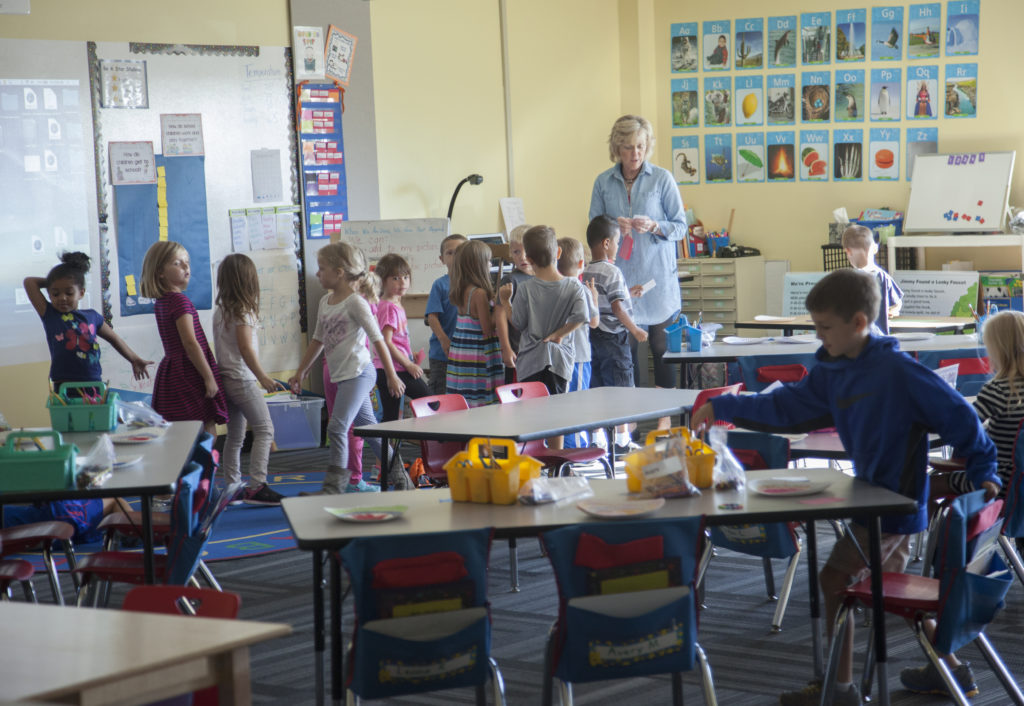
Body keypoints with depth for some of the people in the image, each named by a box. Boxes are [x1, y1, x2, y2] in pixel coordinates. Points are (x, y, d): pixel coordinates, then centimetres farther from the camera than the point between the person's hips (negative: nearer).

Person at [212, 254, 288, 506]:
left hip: (225, 378, 8)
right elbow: (245, 348, -21)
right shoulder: (244, 311, -13)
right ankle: (256, 486, -13)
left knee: (235, 435, 13)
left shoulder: (219, 311, 10)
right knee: (264, 429, -7)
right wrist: (263, 377, -25)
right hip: (242, 379, -8)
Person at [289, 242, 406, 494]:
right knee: (368, 427, 13)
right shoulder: (325, 301, 12)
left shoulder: (355, 303, -13)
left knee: (337, 427, -14)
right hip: (342, 375, 8)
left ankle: (333, 486, -13)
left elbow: (378, 340, -11)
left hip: (358, 372, -8)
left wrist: (392, 376, -11)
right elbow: (318, 340, 20)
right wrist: (300, 372, 21)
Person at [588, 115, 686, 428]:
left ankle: (664, 415, 9)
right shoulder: (603, 182, 7)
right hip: (619, 274, 2)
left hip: (657, 275, -2)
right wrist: (613, 228, -9)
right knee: (624, 344, 0)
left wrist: (654, 227, -17)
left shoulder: (662, 178, 0)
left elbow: (680, 227, 1)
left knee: (661, 344, 1)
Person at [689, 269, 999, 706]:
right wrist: (723, 408, 6)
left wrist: (983, 470, -11)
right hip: (873, 495, 8)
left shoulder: (898, 371, -19)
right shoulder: (832, 373, 3)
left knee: (835, 579, -6)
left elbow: (956, 415, -14)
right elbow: (785, 408, 10)